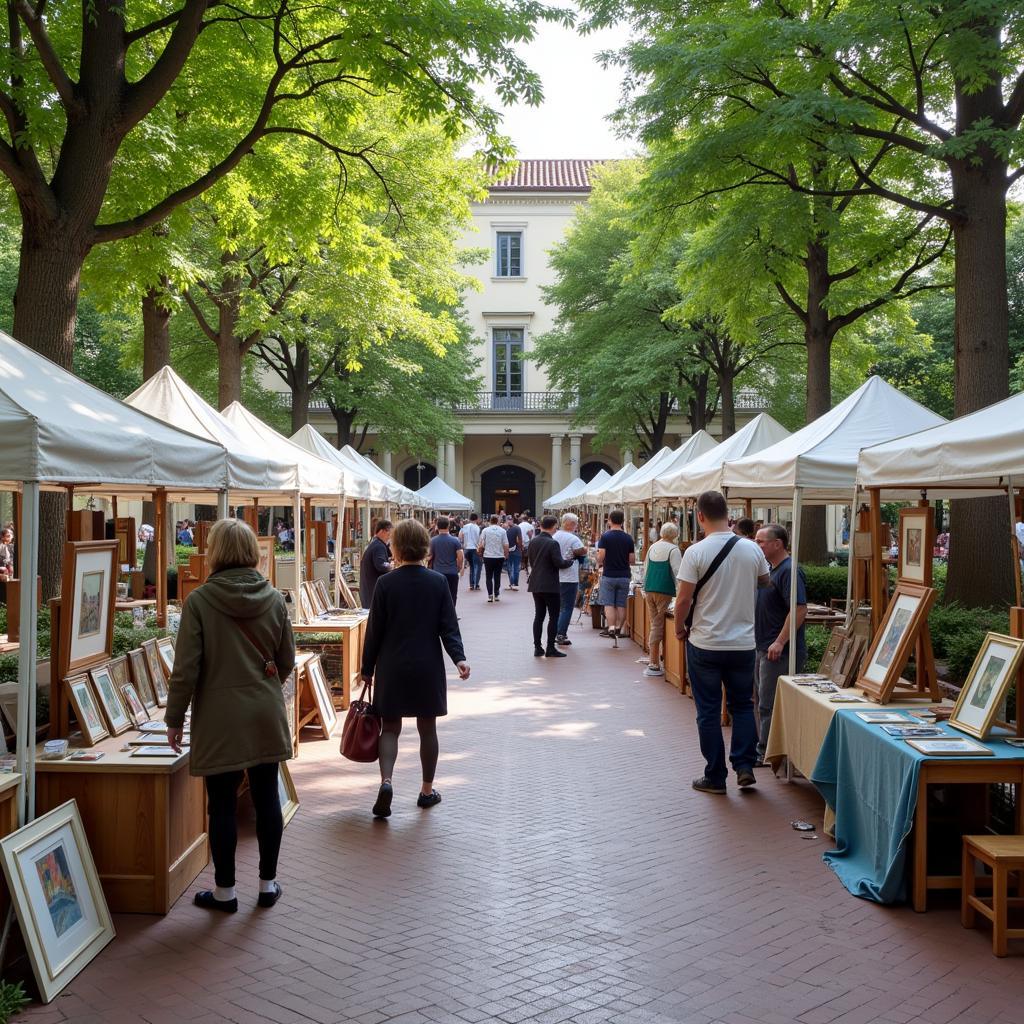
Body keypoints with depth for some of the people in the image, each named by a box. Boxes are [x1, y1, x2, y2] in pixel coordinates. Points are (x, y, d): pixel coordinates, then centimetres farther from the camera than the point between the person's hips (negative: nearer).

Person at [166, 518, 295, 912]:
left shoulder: (199, 600, -12)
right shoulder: (274, 599, -1)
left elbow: (186, 668, -11)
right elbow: (287, 661, 7)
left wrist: (174, 719, -1)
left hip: (219, 717, -3)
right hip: (266, 716, 3)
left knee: (222, 804, 7)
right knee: (266, 797, 13)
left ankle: (225, 890, 19)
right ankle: (268, 884, 24)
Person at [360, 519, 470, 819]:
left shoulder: (386, 583, -6)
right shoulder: (438, 582, -1)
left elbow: (374, 630, -2)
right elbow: (449, 626, -9)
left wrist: (367, 668, 6)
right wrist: (459, 657, -8)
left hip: (392, 667, -1)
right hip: (428, 668, 1)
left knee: (390, 727, 7)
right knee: (427, 728, 12)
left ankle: (386, 781, -14)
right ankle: (427, 791, 21)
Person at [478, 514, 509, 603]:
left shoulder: (485, 530, -5)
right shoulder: (502, 531, -2)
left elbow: (481, 545, -4)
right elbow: (506, 545, -2)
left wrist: (479, 552, 14)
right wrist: (506, 555, 12)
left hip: (488, 556, -1)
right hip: (499, 556, 1)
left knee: (489, 577, 6)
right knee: (497, 576, 11)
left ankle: (490, 595, -3)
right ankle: (496, 595, 14)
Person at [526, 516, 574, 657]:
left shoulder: (533, 542, 6)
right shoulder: (553, 543, -16)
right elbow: (559, 563, -17)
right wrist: (570, 560, 1)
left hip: (536, 584, 7)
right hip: (550, 585, -7)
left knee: (539, 615, 11)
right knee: (553, 616, 1)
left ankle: (537, 647, 12)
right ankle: (550, 648, 0)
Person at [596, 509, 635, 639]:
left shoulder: (605, 536, -8)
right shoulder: (628, 538, 2)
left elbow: (601, 556, -15)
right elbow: (632, 560, 2)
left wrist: (599, 565, 5)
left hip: (609, 575, -3)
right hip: (624, 576, 3)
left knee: (609, 604, 1)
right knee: (621, 605, 10)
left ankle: (611, 628, -8)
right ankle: (618, 628, 13)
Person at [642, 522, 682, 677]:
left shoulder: (652, 547, 13)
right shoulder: (673, 549, -7)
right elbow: (677, 572, -12)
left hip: (649, 589, 6)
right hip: (664, 591, -6)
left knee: (655, 624, 12)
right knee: (659, 626, -3)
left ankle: (654, 661, 15)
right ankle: (654, 664, -2)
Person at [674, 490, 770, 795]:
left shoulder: (696, 552, -14)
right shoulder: (752, 549, -3)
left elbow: (683, 600, -12)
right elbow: (765, 582, 16)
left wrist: (680, 628, 5)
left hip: (705, 644, -3)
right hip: (744, 643, 3)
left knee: (709, 712, 7)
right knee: (742, 705, 19)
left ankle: (715, 777, 14)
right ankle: (744, 765, 10)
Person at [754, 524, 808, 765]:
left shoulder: (789, 571, -17)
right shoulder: (770, 569, 15)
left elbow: (800, 609, -25)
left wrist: (780, 642, -25)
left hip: (780, 652, -10)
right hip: (764, 648, 10)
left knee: (769, 704, -3)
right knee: (763, 702, 16)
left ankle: (765, 753, 5)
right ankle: (764, 749, 26)